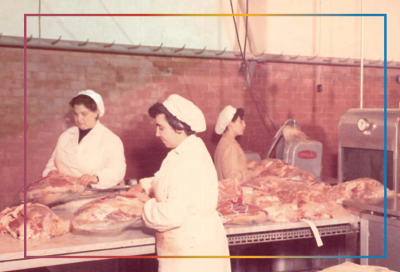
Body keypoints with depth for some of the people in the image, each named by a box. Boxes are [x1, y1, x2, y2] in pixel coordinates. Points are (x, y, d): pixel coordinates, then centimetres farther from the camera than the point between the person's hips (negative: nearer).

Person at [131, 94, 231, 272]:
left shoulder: (189, 160, -25)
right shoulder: (188, 150, 7)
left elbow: (173, 214, -28)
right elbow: (170, 185, 21)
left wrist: (147, 206, -10)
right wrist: (147, 185, 5)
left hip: (193, 250, -10)